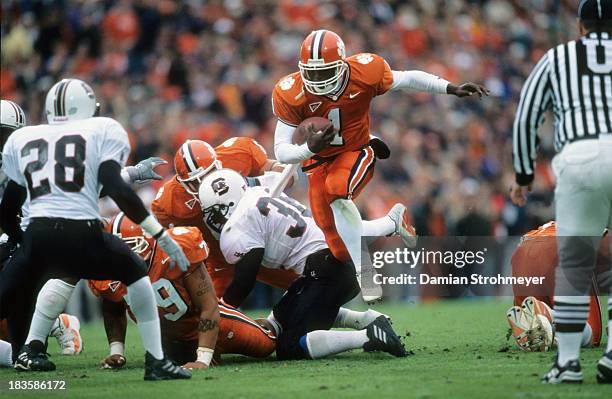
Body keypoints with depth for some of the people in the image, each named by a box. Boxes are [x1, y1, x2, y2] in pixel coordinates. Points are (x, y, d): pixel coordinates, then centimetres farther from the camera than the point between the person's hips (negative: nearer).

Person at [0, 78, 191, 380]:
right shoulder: (103, 130, 13)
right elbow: (115, 188, -2)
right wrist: (162, 236, 0)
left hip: (38, 236, 2)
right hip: (82, 235, -2)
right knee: (136, 274, 24)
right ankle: (156, 362, 18)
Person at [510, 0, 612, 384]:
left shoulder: (557, 58, 20)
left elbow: (526, 119, 17)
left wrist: (524, 175, 25)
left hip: (580, 161, 0)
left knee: (574, 265, 9)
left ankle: (568, 362, 7)